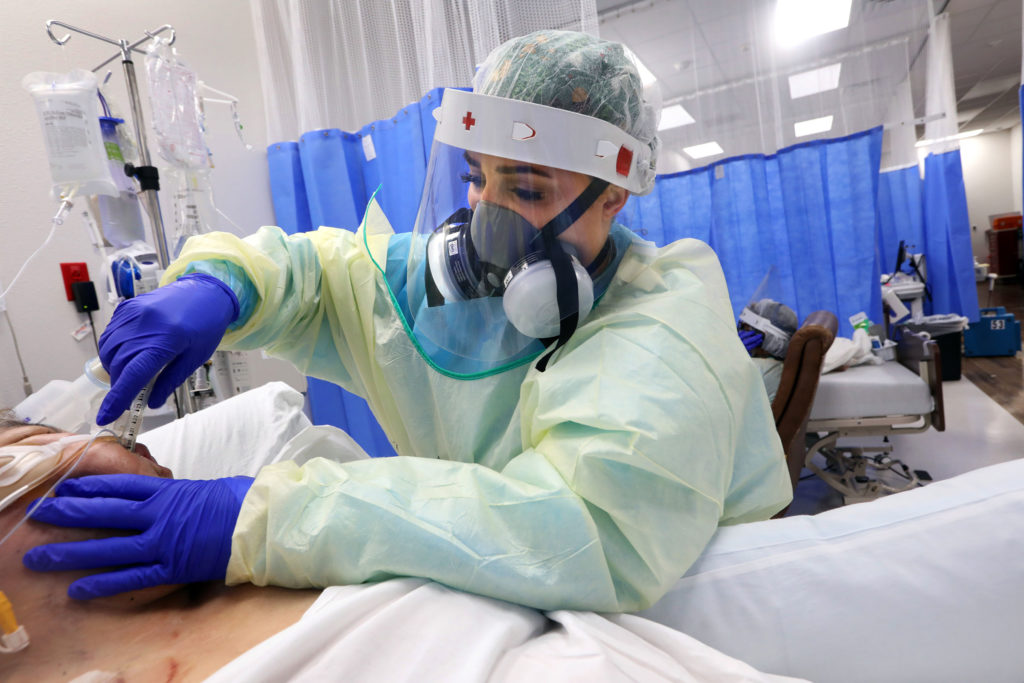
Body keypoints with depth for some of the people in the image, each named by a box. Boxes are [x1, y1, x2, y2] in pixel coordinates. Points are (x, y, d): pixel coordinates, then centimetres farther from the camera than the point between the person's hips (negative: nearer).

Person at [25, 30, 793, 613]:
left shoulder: (665, 326, -23)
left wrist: (262, 524, -38)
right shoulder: (437, 280, -4)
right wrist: (215, 283, -15)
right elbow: (303, 264, 7)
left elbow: (597, 530, -37)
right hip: (488, 612, 4)